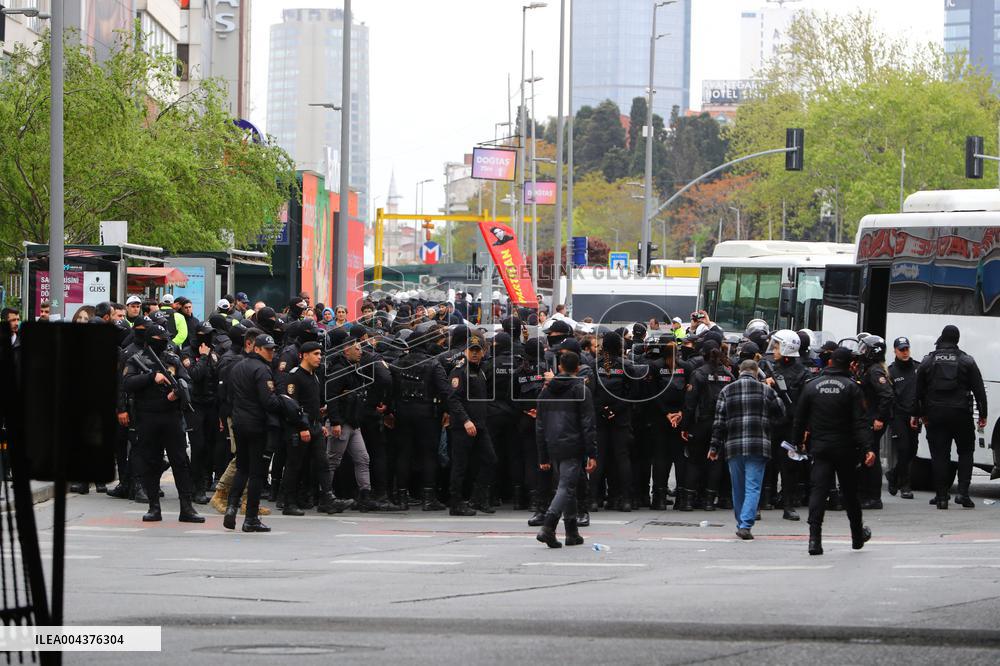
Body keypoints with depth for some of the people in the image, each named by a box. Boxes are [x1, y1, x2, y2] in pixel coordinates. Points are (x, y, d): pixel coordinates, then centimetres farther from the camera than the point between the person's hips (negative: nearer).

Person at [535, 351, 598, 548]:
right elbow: (588, 424, -9)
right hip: (573, 448, -5)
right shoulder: (580, 390, -4)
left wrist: (543, 457, 19)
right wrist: (592, 454, -7)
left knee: (568, 487, 17)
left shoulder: (546, 391, 12)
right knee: (566, 487, -8)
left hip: (553, 448, 5)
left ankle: (572, 532, 18)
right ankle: (547, 528, -25)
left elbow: (540, 426, 15)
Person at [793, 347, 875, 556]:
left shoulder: (812, 386, 3)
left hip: (819, 447, 1)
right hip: (845, 448, -1)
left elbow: (800, 419, 8)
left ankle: (814, 538, -19)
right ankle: (858, 536, 28)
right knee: (850, 491, 12)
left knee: (818, 490, -5)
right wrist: (867, 448, -16)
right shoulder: (852, 387, -6)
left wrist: (798, 442, 21)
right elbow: (860, 421, -12)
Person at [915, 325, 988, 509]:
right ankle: (963, 492, -4)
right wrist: (982, 415, 5)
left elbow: (919, 391, 9)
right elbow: (979, 390, 0)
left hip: (936, 416, 1)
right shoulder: (967, 361, 1)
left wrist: (920, 414, 18)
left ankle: (941, 496, 0)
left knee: (939, 455, 3)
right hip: (961, 414, -1)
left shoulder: (928, 361, 5)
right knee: (966, 452, 10)